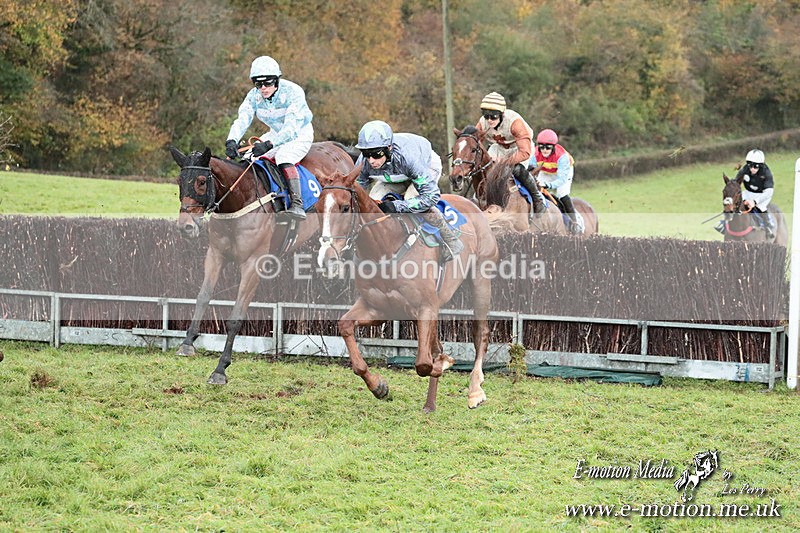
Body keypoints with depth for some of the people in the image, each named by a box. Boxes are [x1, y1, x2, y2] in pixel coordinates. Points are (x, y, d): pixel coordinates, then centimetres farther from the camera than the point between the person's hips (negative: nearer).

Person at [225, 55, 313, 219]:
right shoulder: (254, 95, -11)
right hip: (276, 134, 7)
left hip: (300, 134, -7)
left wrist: (269, 144, -51)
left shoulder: (293, 92, -29)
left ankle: (297, 205, -38)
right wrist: (232, 141, -42)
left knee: (284, 156, -34)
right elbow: (242, 119, -22)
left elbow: (291, 128, -37)